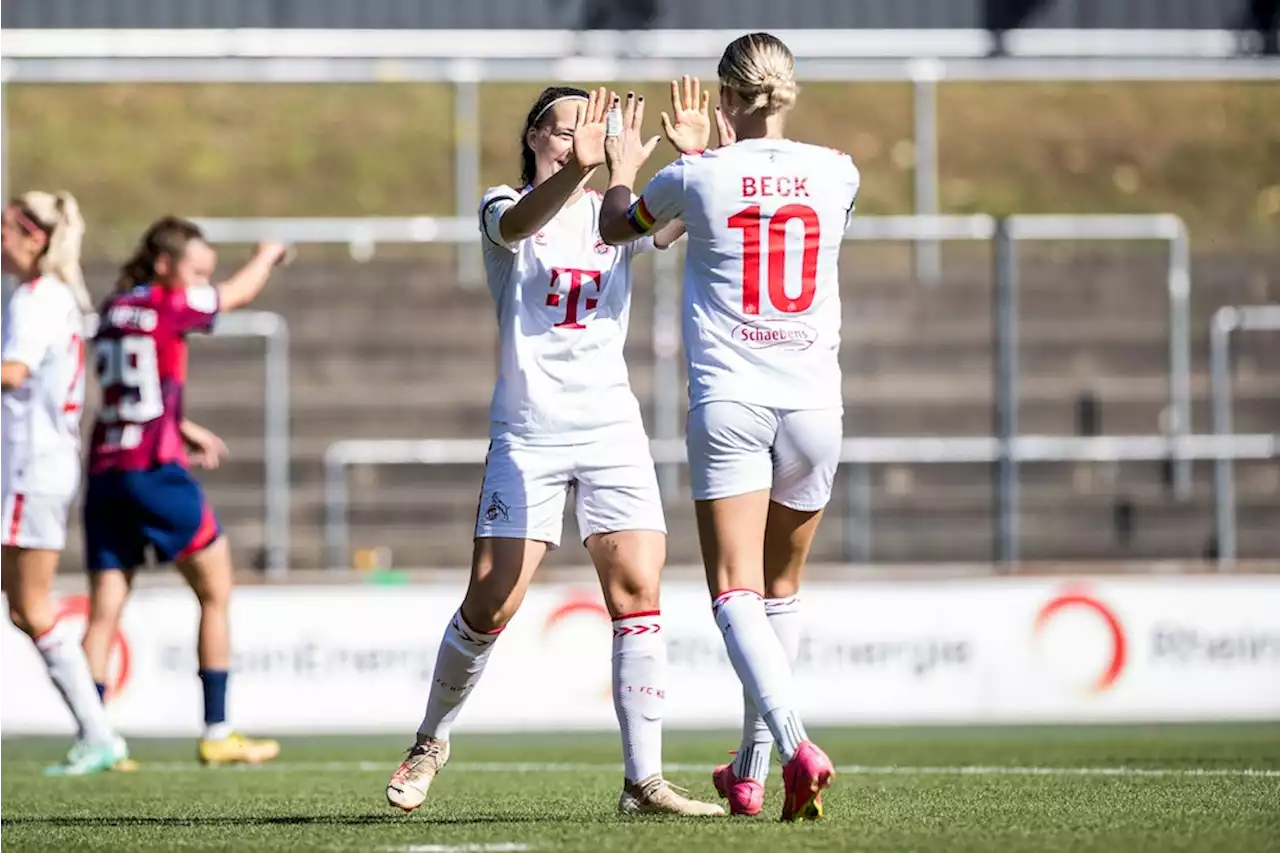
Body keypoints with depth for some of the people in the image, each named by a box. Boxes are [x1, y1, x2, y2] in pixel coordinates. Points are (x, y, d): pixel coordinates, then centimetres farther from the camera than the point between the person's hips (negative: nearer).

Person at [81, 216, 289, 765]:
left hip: (104, 470, 7)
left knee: (104, 612, 2)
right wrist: (266, 257, 30)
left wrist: (187, 431, 26)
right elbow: (240, 293, 11)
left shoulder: (113, 310, 14)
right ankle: (217, 733, 9)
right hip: (153, 470, -7)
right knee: (216, 592, 8)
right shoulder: (169, 306, -6)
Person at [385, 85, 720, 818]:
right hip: (529, 434, -2)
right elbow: (517, 225, -26)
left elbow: (677, 225, -13)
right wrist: (576, 169, -46)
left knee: (638, 594, -10)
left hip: (612, 429, 2)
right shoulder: (505, 208, -1)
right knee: (490, 605, -3)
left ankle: (644, 779, -9)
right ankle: (432, 741, 21)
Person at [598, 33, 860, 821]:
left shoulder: (697, 177, -5)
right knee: (782, 591, 17)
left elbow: (616, 228, 16)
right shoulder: (837, 174, 1)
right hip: (814, 401, 3)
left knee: (737, 594, -8)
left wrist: (623, 169, 36)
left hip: (729, 402, -3)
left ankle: (797, 745, -30)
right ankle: (751, 772, 24)